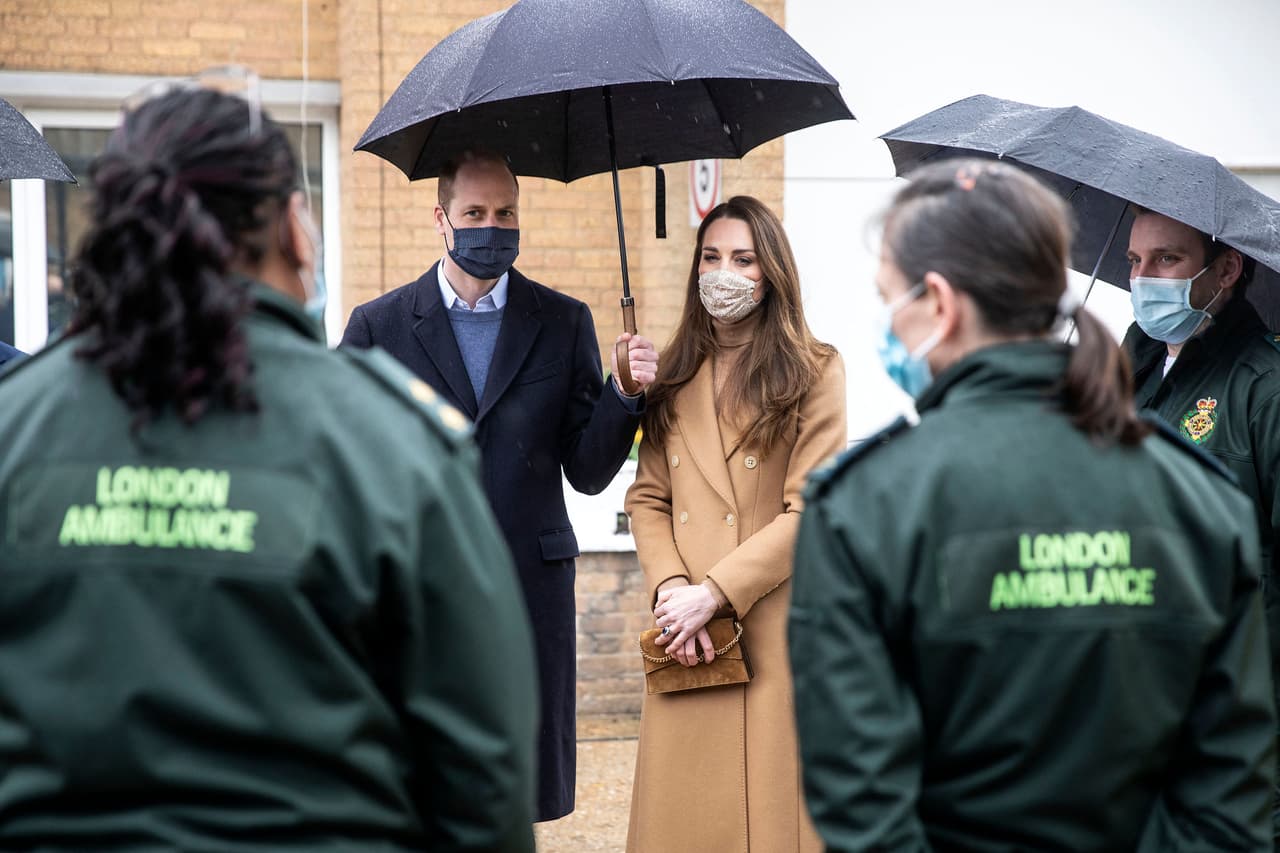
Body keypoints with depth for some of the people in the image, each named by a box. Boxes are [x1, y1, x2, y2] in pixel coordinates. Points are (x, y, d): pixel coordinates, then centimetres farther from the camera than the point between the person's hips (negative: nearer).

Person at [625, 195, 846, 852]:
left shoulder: (814, 372, 0)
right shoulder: (677, 377, 15)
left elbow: (811, 512, -8)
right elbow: (647, 498, 10)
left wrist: (714, 593, -13)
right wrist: (669, 588, -8)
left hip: (772, 636, -4)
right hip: (686, 644, 4)